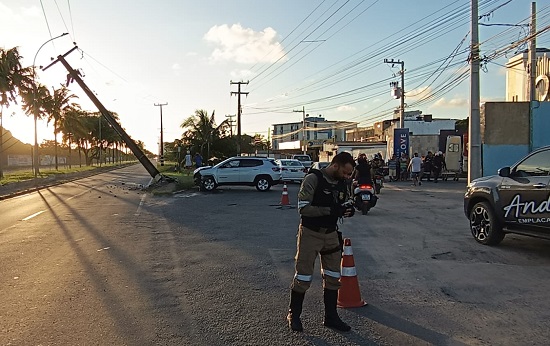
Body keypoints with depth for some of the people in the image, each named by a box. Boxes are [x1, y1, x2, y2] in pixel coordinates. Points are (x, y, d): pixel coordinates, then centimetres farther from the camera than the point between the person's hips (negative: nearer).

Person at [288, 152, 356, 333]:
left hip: (331, 234, 6)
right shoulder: (313, 179, -17)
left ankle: (331, 317, 26)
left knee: (333, 277, 12)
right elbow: (303, 208, -23)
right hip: (310, 234, -6)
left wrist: (348, 210, -12)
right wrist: (330, 210, -30)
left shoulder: (342, 183, 3)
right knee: (303, 277, 3)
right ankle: (293, 315, 22)